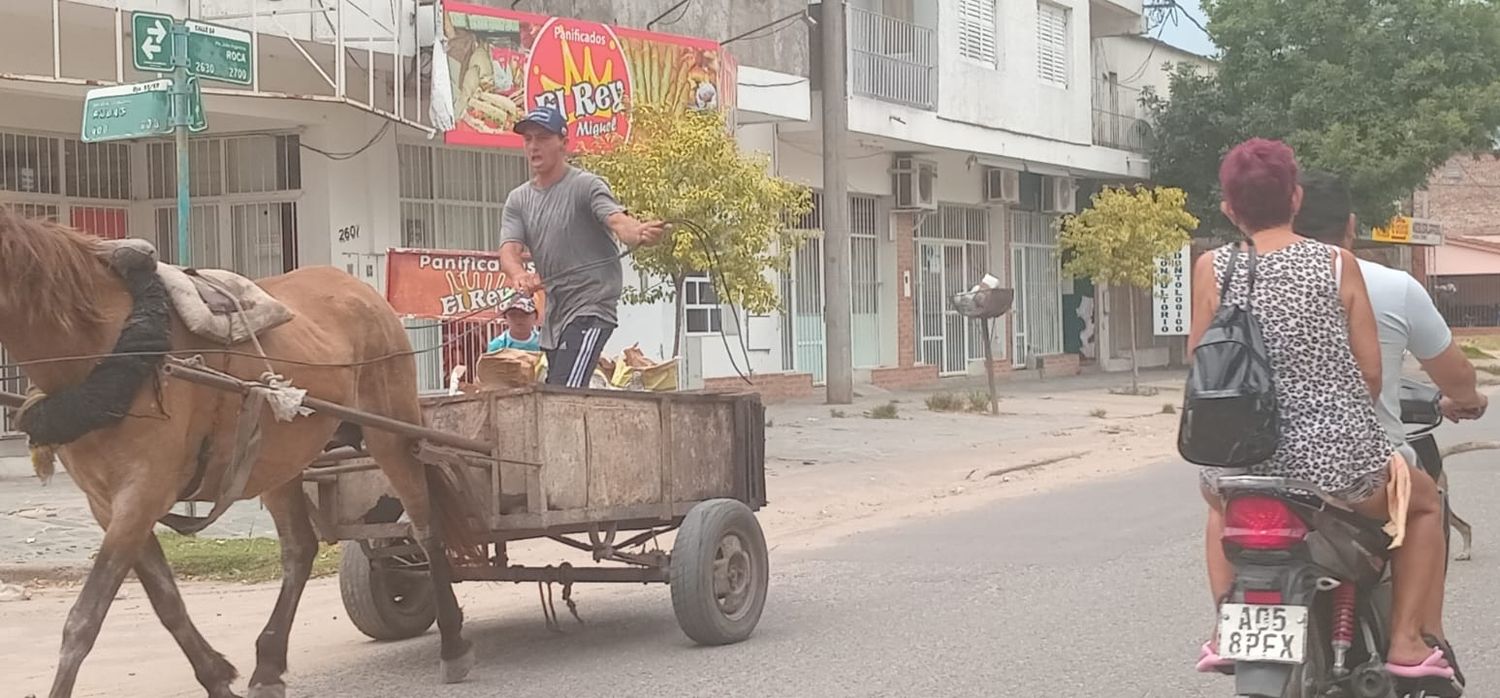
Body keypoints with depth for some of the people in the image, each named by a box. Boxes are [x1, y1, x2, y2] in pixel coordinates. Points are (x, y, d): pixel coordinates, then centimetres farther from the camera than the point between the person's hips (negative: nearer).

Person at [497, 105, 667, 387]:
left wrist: (639, 233, -51)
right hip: (554, 314, 8)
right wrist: (518, 275, -29)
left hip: (592, 305, -8)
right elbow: (509, 249, -4)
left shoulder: (586, 185, -8)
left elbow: (617, 220, -26)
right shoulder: (518, 200, 11)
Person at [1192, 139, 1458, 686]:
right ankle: (1408, 642, 18)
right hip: (1336, 462, -2)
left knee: (1219, 502, 39)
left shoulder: (1213, 269, -1)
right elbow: (1370, 371, 1)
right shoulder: (1338, 265, -3)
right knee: (1424, 499, 29)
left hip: (1240, 460, 2)